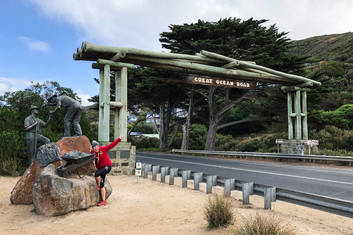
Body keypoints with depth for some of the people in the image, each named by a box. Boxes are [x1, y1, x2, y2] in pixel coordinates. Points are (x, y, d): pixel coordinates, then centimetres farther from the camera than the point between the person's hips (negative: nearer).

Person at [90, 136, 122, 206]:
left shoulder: (103, 149, -10)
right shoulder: (92, 152, 2)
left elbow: (111, 145, -16)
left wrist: (119, 139, -24)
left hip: (107, 166, -5)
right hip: (100, 168, 5)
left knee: (96, 173, -30)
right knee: (102, 185, 4)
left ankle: (98, 186, -3)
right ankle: (103, 201, 11)